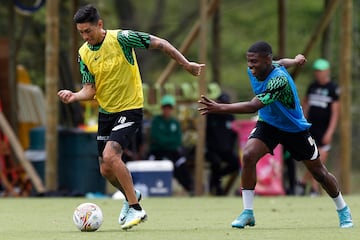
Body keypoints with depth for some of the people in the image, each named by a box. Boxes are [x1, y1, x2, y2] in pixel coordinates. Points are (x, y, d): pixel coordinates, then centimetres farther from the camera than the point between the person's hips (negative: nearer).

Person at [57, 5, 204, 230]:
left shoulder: (121, 38, -17)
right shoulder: (84, 53, -1)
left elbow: (159, 43, -10)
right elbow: (90, 89, 0)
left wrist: (186, 64, -9)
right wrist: (74, 96, -21)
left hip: (130, 109, -6)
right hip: (106, 112, 6)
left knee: (110, 155, -25)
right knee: (106, 170, 9)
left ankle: (136, 209, -14)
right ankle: (131, 195, 41)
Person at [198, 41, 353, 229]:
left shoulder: (279, 79, -38)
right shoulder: (253, 71, -15)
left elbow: (253, 106, -48)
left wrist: (219, 108, -54)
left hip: (295, 129, -5)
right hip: (268, 124, 5)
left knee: (319, 172, 9)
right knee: (248, 155, -23)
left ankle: (343, 209, 34)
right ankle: (247, 212, -15)